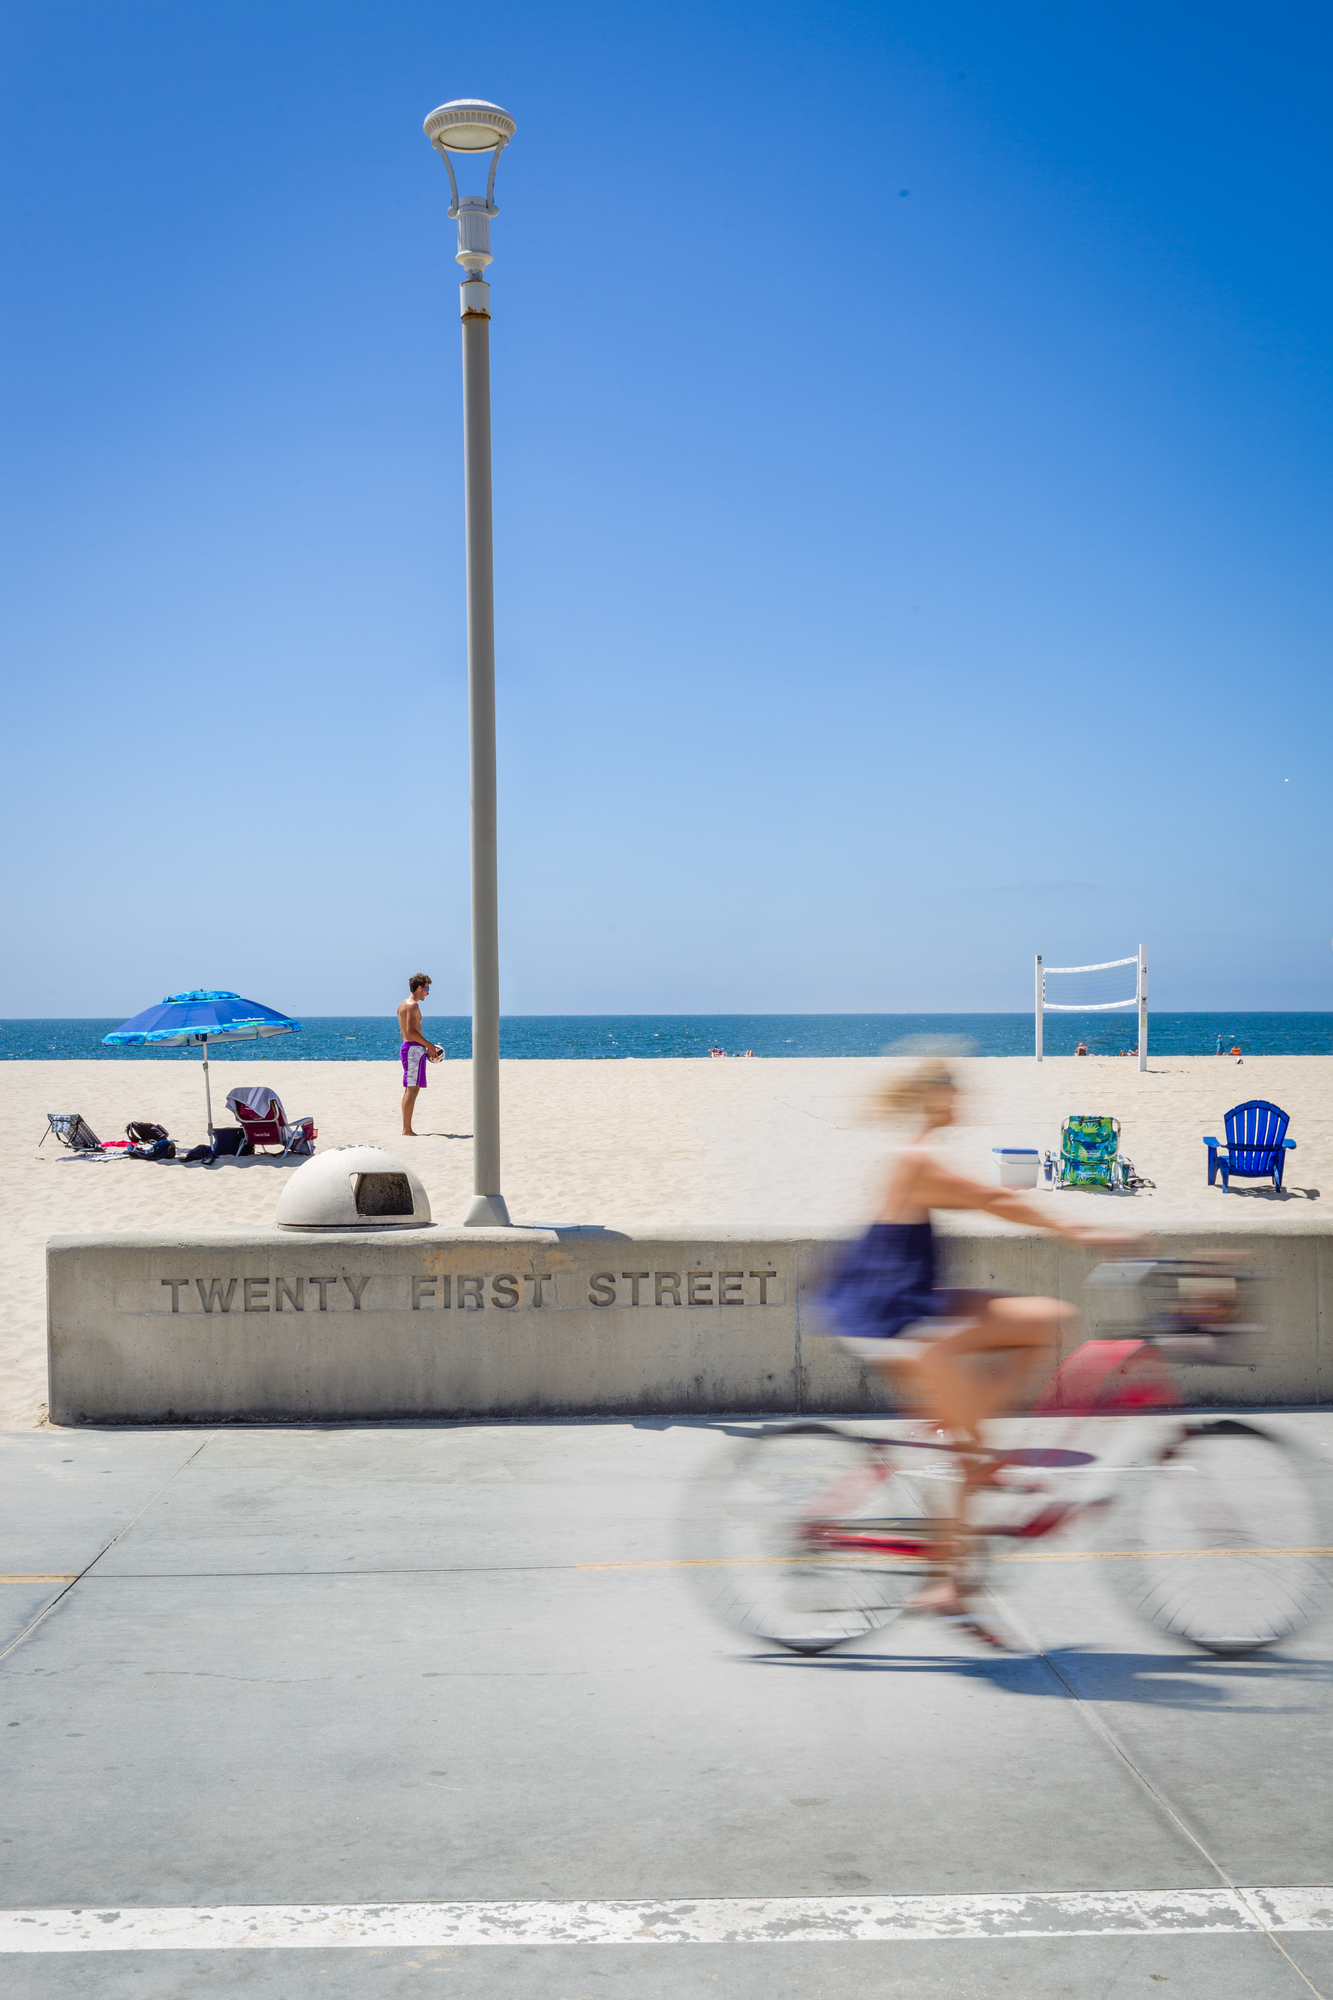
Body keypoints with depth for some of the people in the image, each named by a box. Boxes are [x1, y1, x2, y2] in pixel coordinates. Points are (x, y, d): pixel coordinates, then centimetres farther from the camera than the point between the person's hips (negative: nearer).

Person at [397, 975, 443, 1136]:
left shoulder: (403, 1005, 19)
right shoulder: (412, 1005, -12)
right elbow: (411, 1031, -20)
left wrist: (426, 1045, 20)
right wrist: (429, 1045, -13)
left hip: (406, 1046, 11)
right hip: (414, 1049, -11)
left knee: (409, 1089, 11)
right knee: (413, 1089, -11)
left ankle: (406, 1129, 13)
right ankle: (407, 1130, -14)